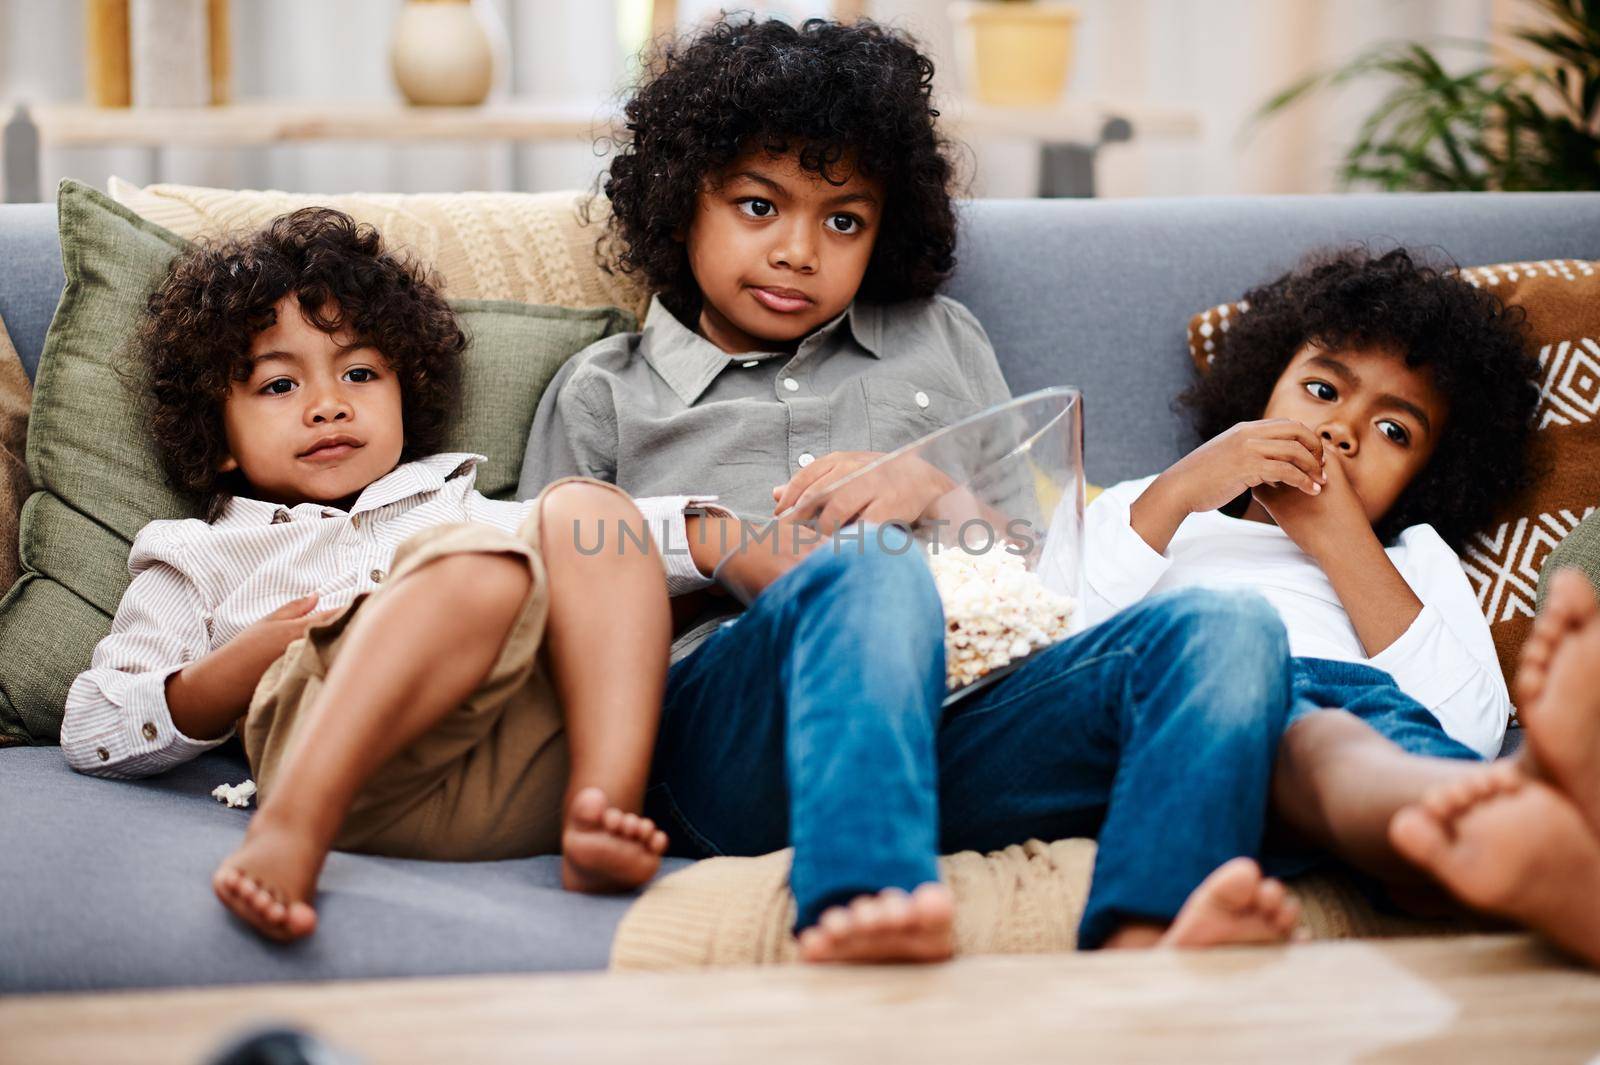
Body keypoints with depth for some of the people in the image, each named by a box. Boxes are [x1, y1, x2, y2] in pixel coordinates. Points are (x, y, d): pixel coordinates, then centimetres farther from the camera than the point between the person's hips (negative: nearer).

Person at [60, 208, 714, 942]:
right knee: (480, 568, -30)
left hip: (546, 774, 4)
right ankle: (290, 829, -46)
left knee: (580, 508, -16)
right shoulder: (201, 560, 30)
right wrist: (251, 658, 3)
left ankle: (600, 810, -34)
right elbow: (91, 733, 18)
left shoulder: (453, 505, 41)